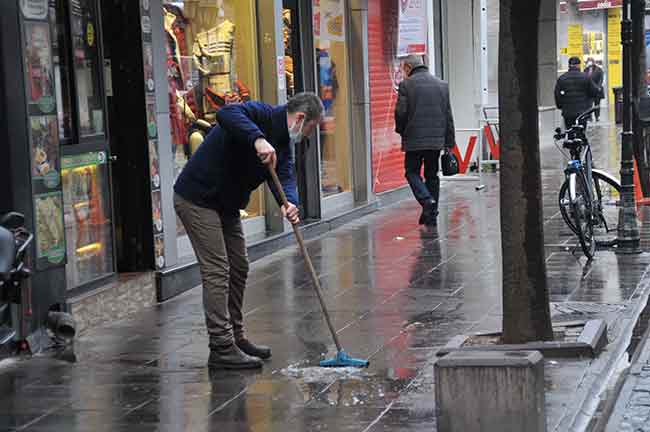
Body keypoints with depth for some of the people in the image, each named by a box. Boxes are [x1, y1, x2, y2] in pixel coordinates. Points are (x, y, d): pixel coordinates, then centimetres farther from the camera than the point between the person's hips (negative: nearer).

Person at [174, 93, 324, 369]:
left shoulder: (283, 143, 10)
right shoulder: (262, 115, -17)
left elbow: (285, 175, -4)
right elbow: (227, 113, -38)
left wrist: (290, 203, -26)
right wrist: (258, 139, -50)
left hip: (226, 205, 10)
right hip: (197, 199, -10)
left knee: (238, 268, 15)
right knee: (216, 271, -9)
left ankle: (235, 338, 26)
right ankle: (221, 349, -6)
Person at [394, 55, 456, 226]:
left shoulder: (406, 85, -6)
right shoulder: (442, 85, 9)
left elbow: (400, 112, -10)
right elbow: (448, 115, 9)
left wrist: (401, 130, 11)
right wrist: (449, 142, 12)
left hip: (414, 139, -4)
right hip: (437, 139, 5)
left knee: (412, 172, 8)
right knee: (432, 175, 12)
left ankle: (427, 200, -16)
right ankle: (431, 215, 12)